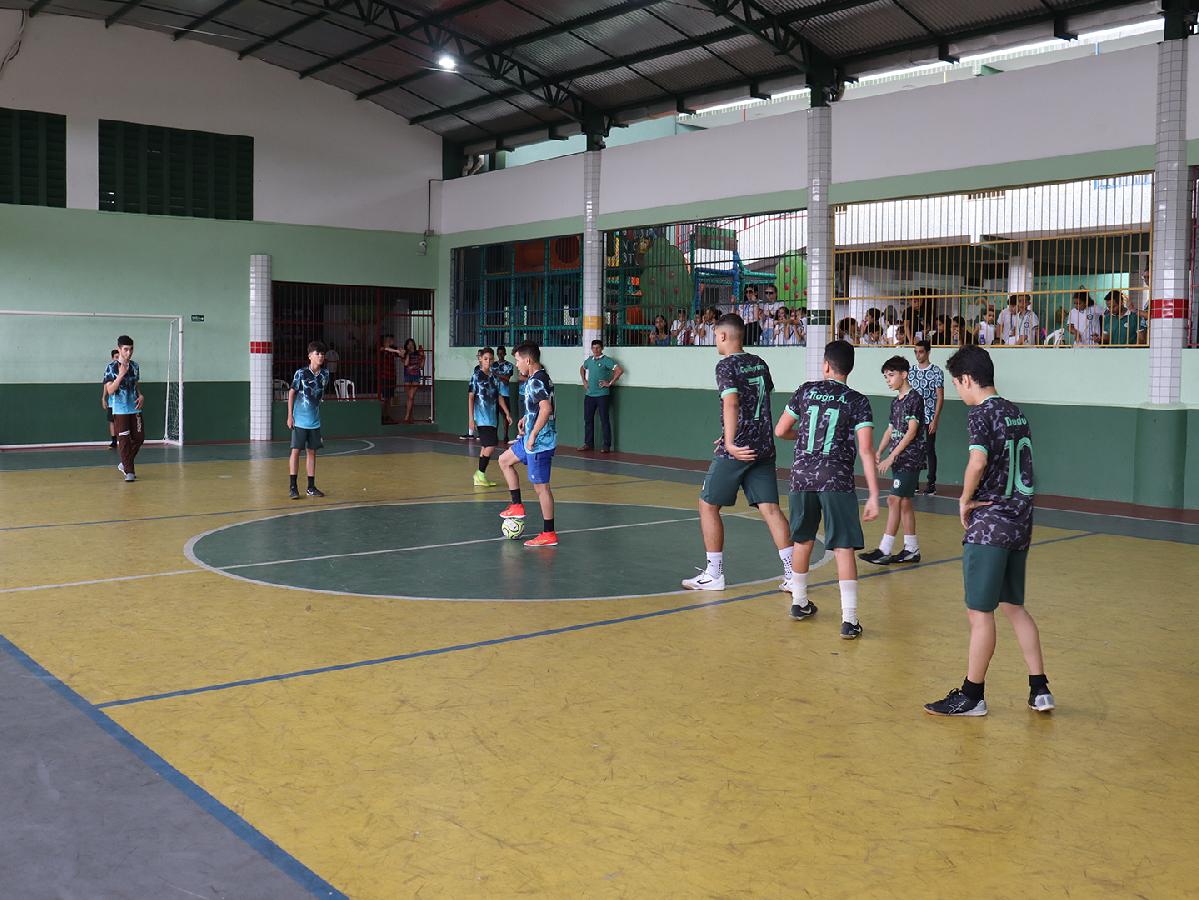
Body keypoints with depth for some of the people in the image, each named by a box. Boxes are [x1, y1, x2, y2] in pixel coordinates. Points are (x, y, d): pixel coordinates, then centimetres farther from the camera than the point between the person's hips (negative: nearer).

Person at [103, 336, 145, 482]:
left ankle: (125, 464, 25)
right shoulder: (111, 368, -8)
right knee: (124, 440, -5)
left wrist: (141, 396, 2)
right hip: (120, 409, -5)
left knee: (139, 437, 7)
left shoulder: (135, 366, 8)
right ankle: (129, 471, 0)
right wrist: (121, 374, -24)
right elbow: (110, 390, -15)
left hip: (135, 408, 5)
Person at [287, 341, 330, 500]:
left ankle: (311, 487, 16)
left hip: (315, 421, 5)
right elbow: (291, 393, -4)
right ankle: (293, 487, 1)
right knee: (296, 451, -4)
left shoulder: (325, 374, 2)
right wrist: (290, 416, -7)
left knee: (312, 452, 9)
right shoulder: (301, 373, -10)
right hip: (300, 420, -5)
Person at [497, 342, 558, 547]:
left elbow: (546, 409, -31)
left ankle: (549, 534, 3)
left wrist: (533, 435, -25)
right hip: (531, 439, 11)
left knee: (540, 486, -4)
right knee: (505, 460, 23)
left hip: (539, 441, -11)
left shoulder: (536, 381, -19)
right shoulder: (540, 377, 12)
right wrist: (526, 418, 16)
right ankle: (517, 505, 25)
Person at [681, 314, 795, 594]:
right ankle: (792, 574, -3)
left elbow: (732, 404, -22)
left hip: (737, 450, -7)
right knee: (770, 508, 4)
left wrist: (730, 443, -30)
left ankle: (713, 574, 9)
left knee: (708, 505, 6)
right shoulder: (760, 364, 15)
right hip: (764, 448, 7)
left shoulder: (727, 365, -8)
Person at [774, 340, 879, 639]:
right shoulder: (857, 402, -2)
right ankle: (849, 620, -8)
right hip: (837, 481, -3)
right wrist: (873, 495, -10)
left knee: (802, 540, 20)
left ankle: (799, 602, 34)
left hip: (802, 477, 3)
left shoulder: (806, 391, 5)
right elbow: (866, 450, -10)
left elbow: (781, 431, 11)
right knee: (844, 548, -3)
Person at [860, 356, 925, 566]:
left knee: (894, 500, -11)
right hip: (899, 460, 9)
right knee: (904, 503, 10)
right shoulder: (896, 401, 14)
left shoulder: (914, 398, -12)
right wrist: (879, 452, 1)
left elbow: (911, 432, -17)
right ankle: (912, 549, 16)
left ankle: (884, 551, -11)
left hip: (910, 459, -9)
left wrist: (891, 456, -19)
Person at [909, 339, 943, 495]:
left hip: (929, 419, -4)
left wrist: (935, 419, -13)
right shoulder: (911, 372, 9)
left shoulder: (936, 371, -5)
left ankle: (931, 484, 8)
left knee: (930, 450, 1)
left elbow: (940, 397, -7)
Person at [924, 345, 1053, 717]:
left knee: (980, 613, 1)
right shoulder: (1016, 413, 12)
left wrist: (965, 501, -14)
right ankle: (1040, 690, 21)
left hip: (989, 526, -8)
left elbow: (978, 462, -30)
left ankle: (972, 696, 10)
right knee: (1014, 606, 18)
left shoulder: (981, 414, -13)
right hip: (1019, 522, 8)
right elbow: (1020, 466, 15)